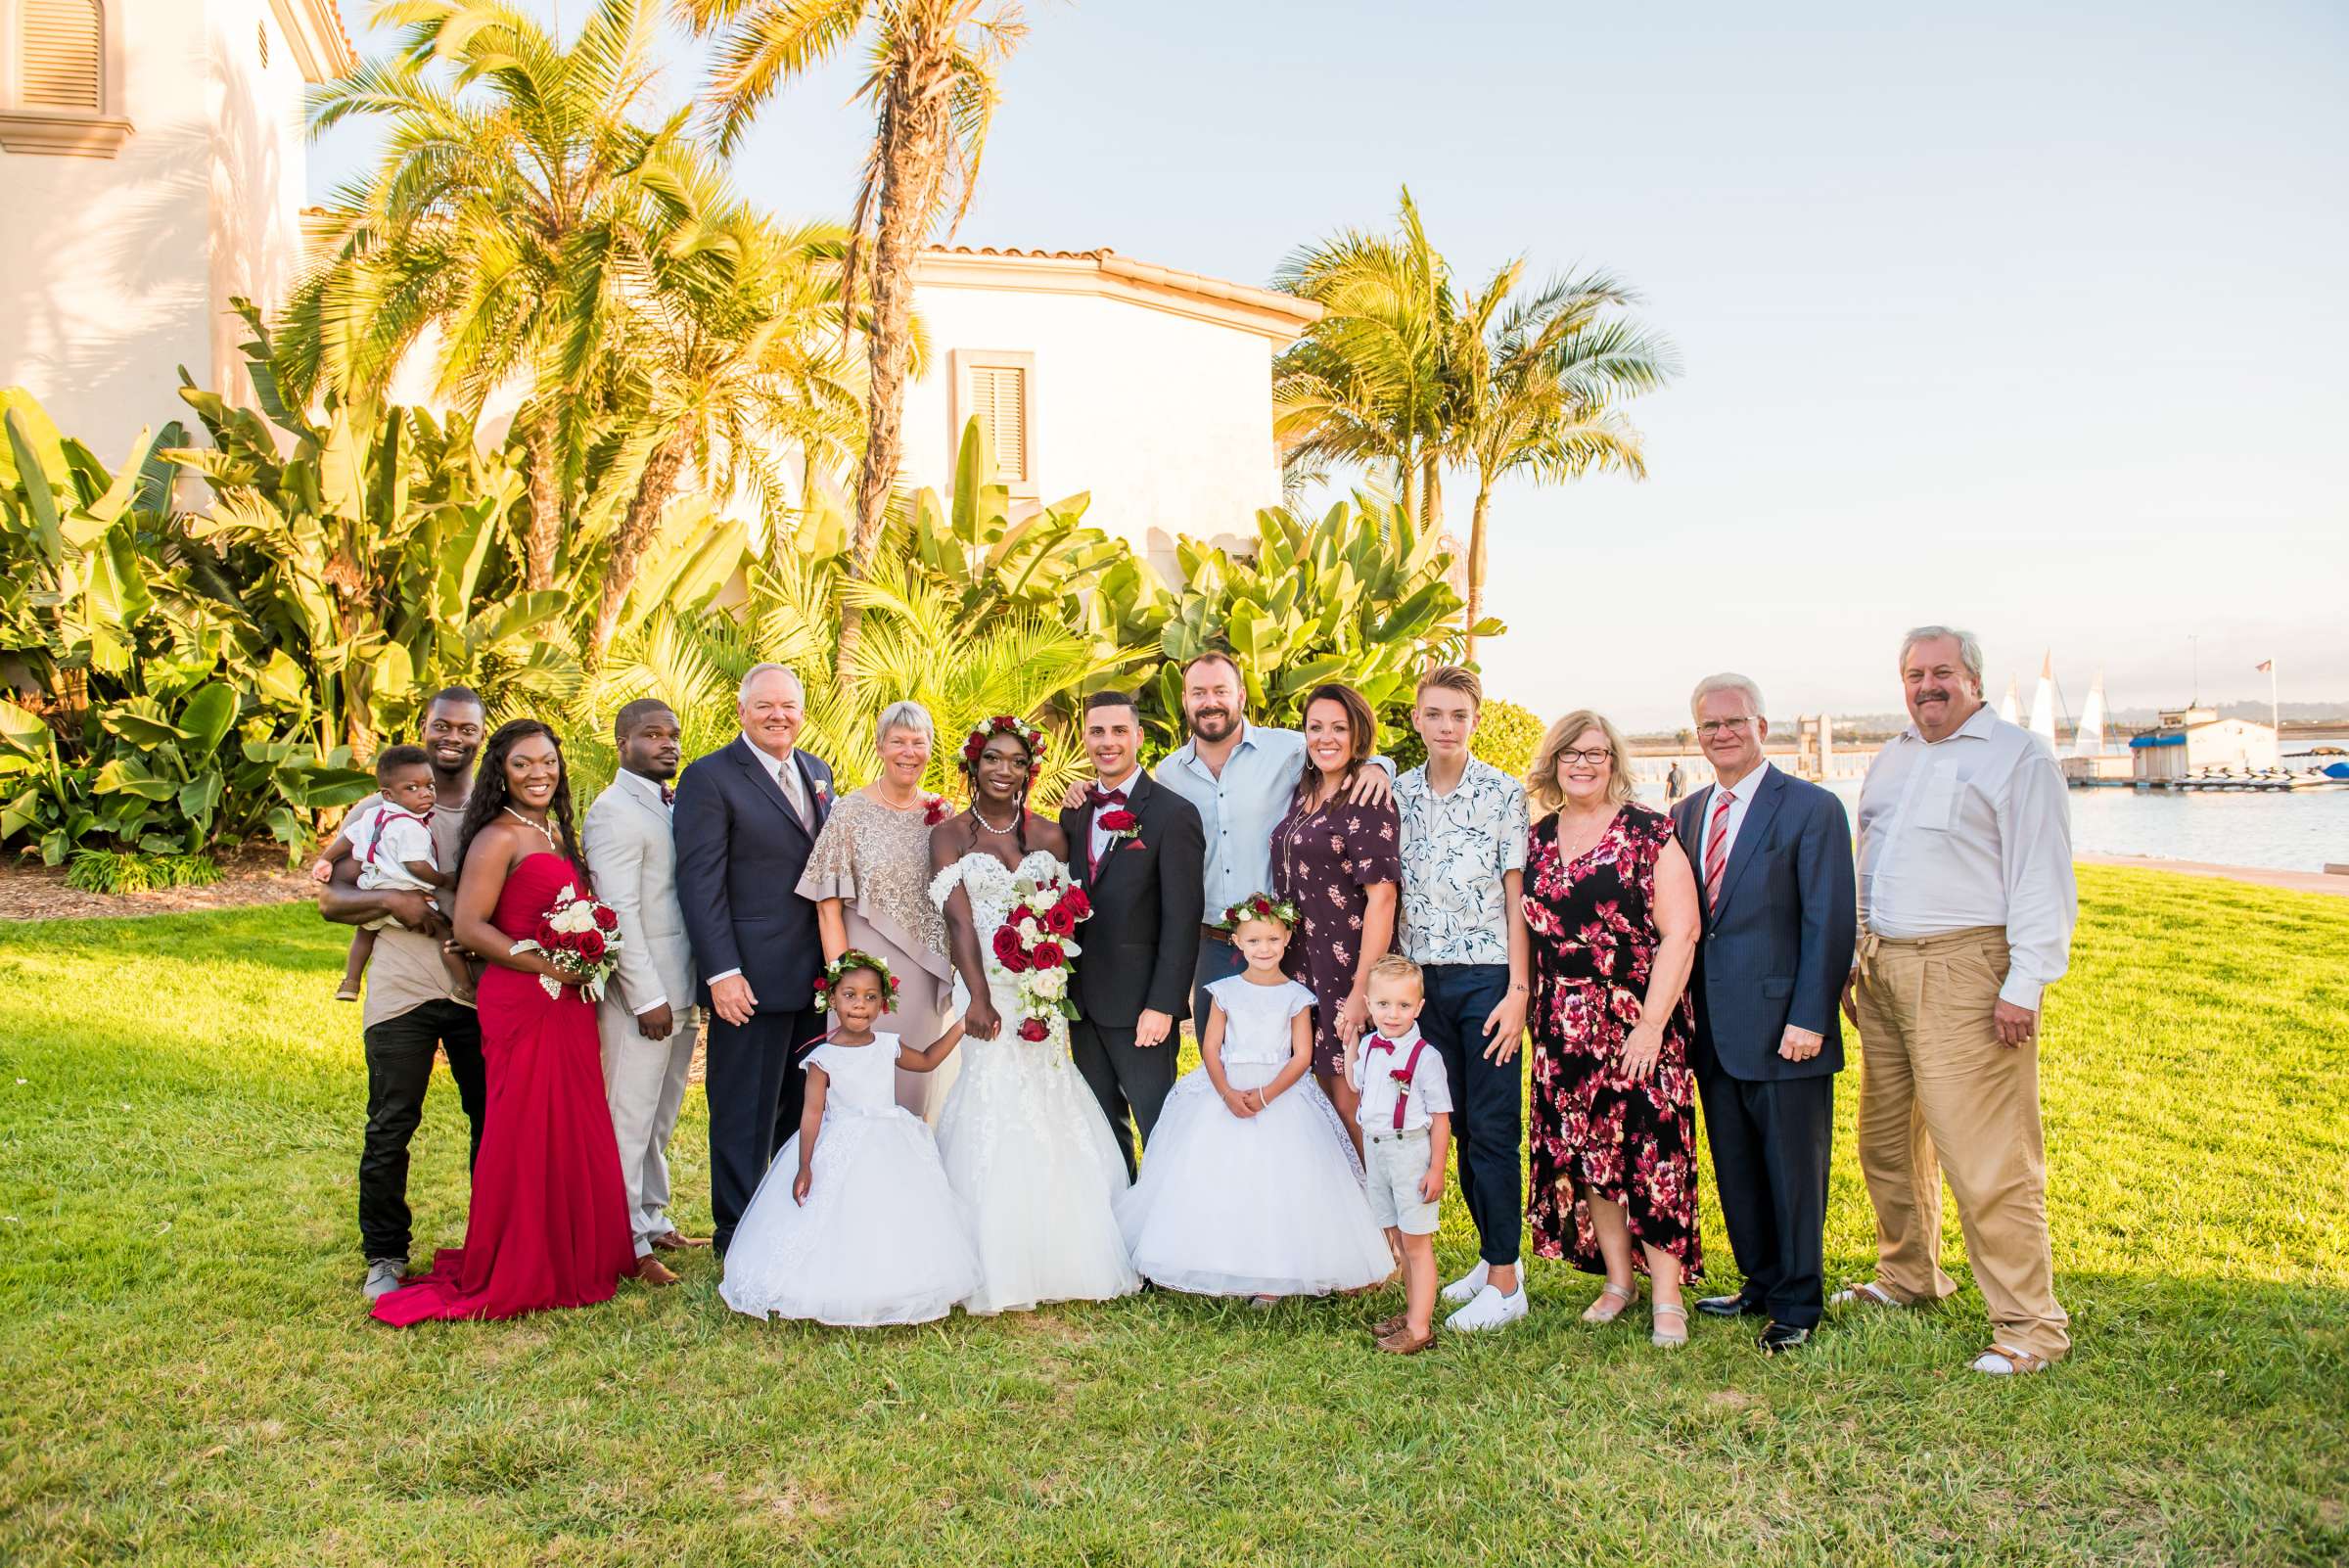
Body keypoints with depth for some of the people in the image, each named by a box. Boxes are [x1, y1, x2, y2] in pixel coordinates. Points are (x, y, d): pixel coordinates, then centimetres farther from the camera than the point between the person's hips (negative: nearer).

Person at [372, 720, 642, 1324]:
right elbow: (470, 927, -16)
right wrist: (544, 963, -19)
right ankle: (514, 1275, 11)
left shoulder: (557, 833, 16)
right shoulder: (498, 839, -9)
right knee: (526, 1133, -2)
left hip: (569, 1003, 8)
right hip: (521, 1003, -8)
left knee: (573, 1129, 11)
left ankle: (571, 1260, 23)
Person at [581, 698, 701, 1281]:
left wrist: (691, 988, 12)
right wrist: (647, 997, -19)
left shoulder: (675, 805, 14)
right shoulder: (614, 811, -13)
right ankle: (627, 1243, 10)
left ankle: (653, 1220, 30)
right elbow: (619, 911, -18)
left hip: (679, 989, 9)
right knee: (629, 1120, 1)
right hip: (640, 992, -9)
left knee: (660, 1119, 18)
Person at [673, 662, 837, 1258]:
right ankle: (737, 1236, 19)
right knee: (744, 1114, 5)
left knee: (808, 1109, 16)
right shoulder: (710, 777, -8)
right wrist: (722, 972, -19)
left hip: (818, 975, 7)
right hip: (751, 979, -7)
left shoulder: (817, 772, 12)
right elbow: (700, 883, -13)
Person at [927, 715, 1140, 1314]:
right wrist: (979, 998, -20)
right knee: (991, 1118, -3)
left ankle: (1056, 1259, 15)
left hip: (1044, 998, 3)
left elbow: (1069, 915, 10)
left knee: (1051, 1123, 3)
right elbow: (959, 919, -8)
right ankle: (996, 1269, 6)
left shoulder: (1050, 835, 12)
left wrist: (1052, 986, -10)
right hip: (985, 995, -3)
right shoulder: (950, 834, 3)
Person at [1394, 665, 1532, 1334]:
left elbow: (1517, 898, -6)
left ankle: (1505, 1284, 5)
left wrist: (1518, 991, -12)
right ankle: (1492, 1255, 26)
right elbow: (1391, 892, 11)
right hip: (1422, 979, 5)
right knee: (1456, 1125, 12)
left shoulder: (1504, 793, -5)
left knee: (1493, 1128, -2)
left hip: (1486, 979, -4)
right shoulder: (1399, 794, 7)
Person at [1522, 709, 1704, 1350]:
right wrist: (1533, 1010, 6)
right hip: (1565, 1026, 5)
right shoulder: (1539, 839, 8)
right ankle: (1618, 1278, 22)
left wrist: (1652, 1022, -15)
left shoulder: (1648, 833, -6)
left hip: (1639, 1019, -5)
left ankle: (1666, 1296, 8)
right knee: (1582, 1151, 8)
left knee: (1650, 1151, -4)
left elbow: (1679, 931, -10)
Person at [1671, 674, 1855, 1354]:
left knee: (1794, 1170, 5)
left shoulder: (1811, 809, -7)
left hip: (1784, 1027, -6)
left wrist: (1809, 1018, -15)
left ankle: (1796, 1305, 19)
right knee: (1735, 1168, 14)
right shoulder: (1688, 814, 12)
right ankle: (1760, 1283, 30)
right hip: (1715, 1029, 6)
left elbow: (1829, 923, -10)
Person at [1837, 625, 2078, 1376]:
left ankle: (2030, 1326, 3)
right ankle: (1908, 1278, 33)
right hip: (1884, 969, 7)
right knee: (1887, 1139, 16)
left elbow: (2042, 879, -10)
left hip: (1965, 972, -7)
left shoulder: (2018, 756, -5)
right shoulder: (1891, 759, 17)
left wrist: (2024, 986, -16)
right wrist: (1858, 962, 16)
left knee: (1985, 1156, -7)